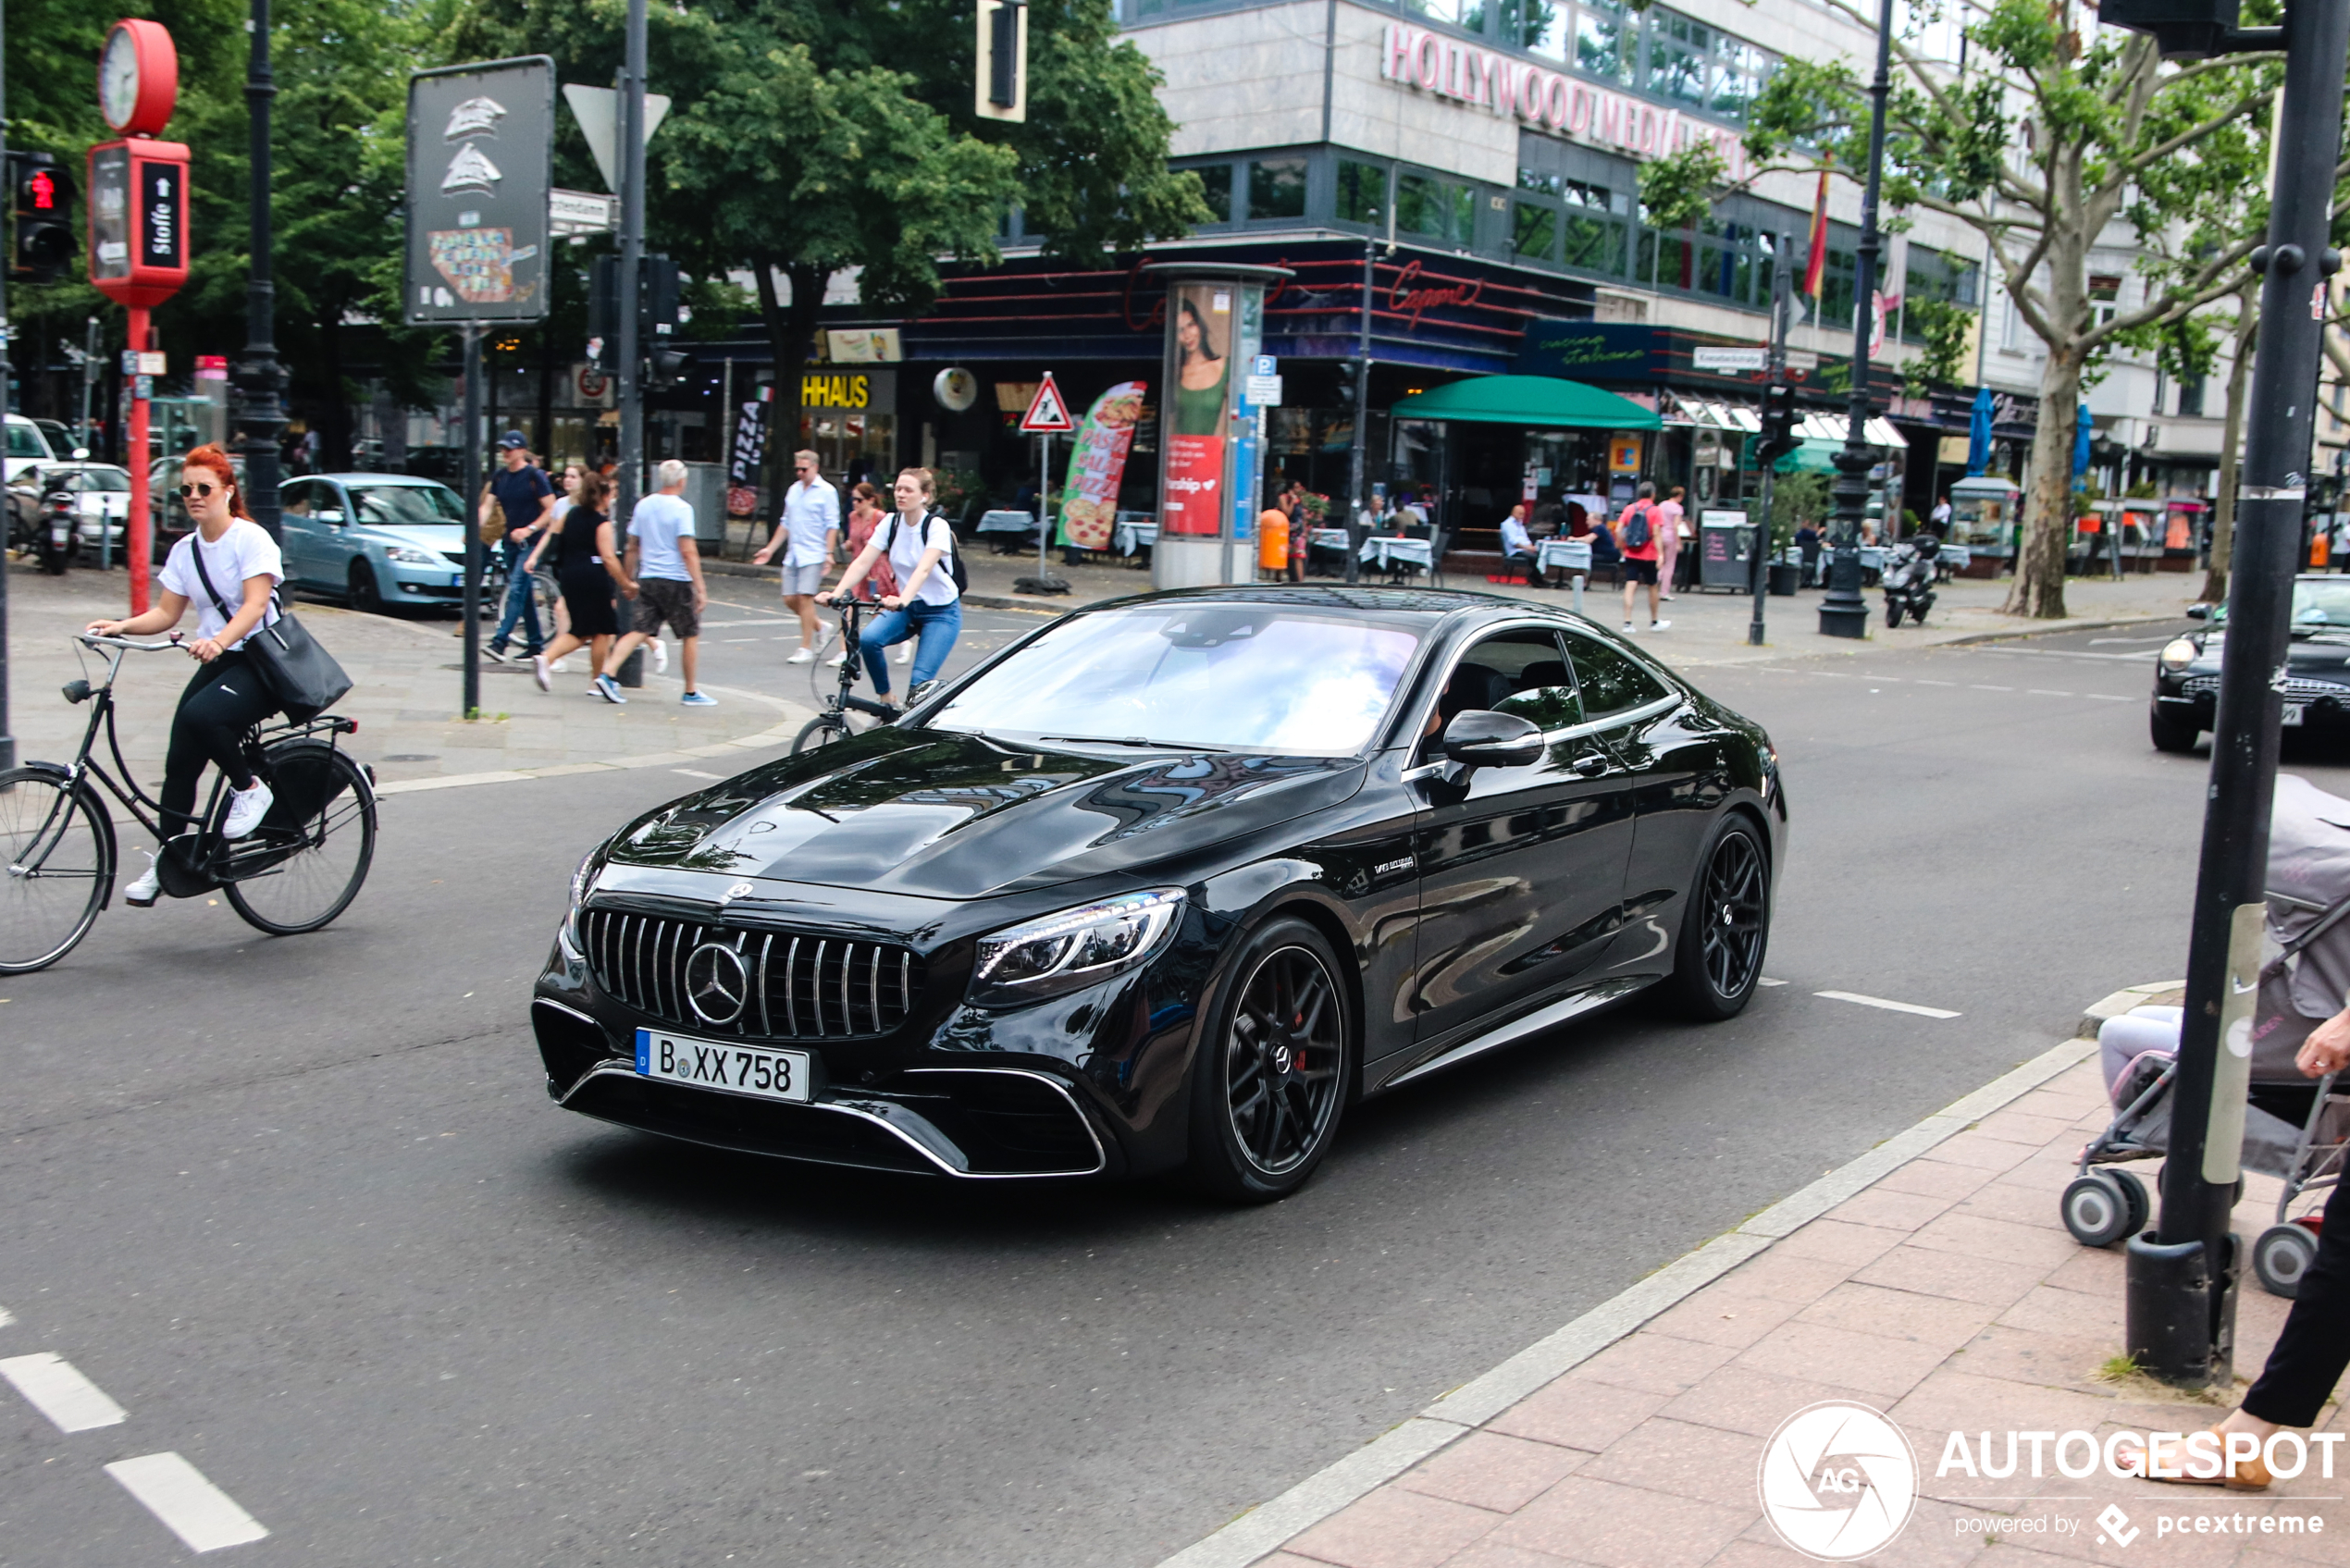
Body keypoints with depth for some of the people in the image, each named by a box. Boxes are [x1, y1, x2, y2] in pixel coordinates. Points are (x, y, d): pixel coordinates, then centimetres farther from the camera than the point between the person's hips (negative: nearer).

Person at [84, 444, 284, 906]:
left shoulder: (251, 538, -10)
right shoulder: (185, 550, 9)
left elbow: (255, 604, -20)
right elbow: (166, 613, 10)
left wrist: (219, 640, -36)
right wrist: (121, 627, -8)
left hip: (261, 663, -6)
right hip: (216, 662, 6)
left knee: (200, 715, -33)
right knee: (180, 762, -3)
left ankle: (249, 789, -9)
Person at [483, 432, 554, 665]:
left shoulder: (534, 476, -9)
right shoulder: (499, 477, 8)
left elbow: (551, 509, -9)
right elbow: (487, 505, 2)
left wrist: (529, 529, -19)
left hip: (530, 542, -7)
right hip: (510, 541, 7)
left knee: (516, 589, -15)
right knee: (525, 593, 11)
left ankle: (499, 642, -23)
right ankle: (536, 644, 19)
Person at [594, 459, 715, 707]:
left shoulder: (644, 505, 9)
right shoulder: (681, 509, -11)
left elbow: (632, 547, 14)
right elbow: (688, 551, -17)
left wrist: (627, 580, 23)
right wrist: (700, 587, -17)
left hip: (647, 579, 6)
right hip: (676, 581, -6)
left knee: (639, 631, 4)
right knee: (691, 635, 8)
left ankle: (607, 673, -13)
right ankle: (691, 693, 13)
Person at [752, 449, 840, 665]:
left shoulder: (827, 492, -4)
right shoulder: (793, 490, 15)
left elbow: (832, 525, -8)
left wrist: (829, 553, -17)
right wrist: (770, 549, 18)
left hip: (813, 555, -7)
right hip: (793, 555, 7)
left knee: (805, 597, -12)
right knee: (790, 599, 3)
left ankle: (806, 648, -6)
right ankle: (820, 627, 25)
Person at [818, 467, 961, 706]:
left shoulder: (937, 526, -18)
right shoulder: (891, 524, -3)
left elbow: (924, 569, -34)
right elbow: (862, 563, -11)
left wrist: (902, 600, -52)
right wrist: (836, 593, -27)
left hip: (941, 611, -4)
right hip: (907, 608, 5)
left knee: (920, 681, -18)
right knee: (867, 639, -24)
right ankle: (885, 700, -5)